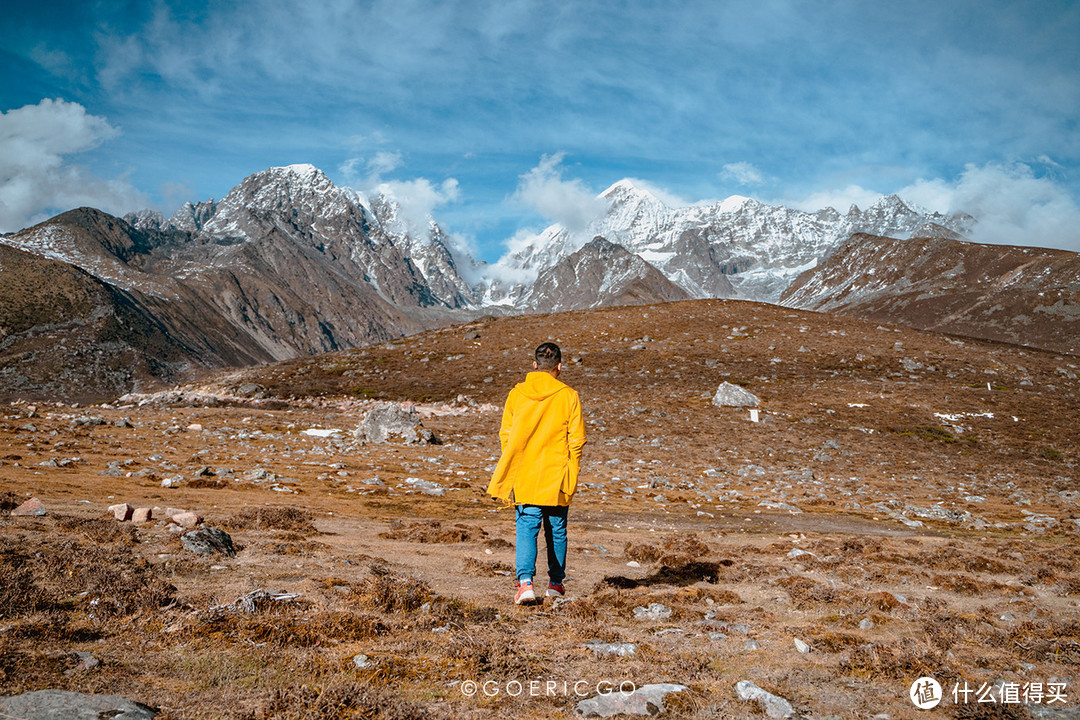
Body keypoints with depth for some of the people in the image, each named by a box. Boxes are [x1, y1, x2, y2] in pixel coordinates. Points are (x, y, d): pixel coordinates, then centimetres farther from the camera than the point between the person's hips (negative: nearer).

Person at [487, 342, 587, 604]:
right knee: (557, 529, 14)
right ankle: (556, 582, 26)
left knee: (527, 528, 3)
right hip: (558, 475, 0)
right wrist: (572, 472, 10)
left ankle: (525, 581, -13)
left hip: (525, 475, 0)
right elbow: (577, 438, -3)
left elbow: (506, 434, 2)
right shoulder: (569, 396, -5)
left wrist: (510, 472, 13)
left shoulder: (517, 394, -1)